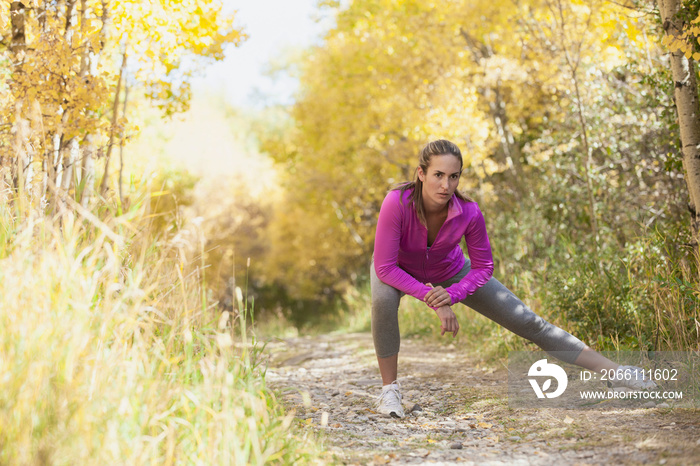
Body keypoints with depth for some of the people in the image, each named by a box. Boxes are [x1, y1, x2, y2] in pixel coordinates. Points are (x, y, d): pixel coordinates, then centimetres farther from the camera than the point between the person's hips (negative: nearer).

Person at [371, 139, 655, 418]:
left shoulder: (469, 213, -31)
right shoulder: (397, 203, -38)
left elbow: (483, 267, -16)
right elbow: (384, 267, -34)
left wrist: (451, 295, -32)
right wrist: (433, 301, -36)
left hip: (448, 271, 1)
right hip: (399, 270, -1)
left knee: (527, 322, -4)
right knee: (383, 300, -37)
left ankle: (615, 372, 1)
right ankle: (389, 388, -16)